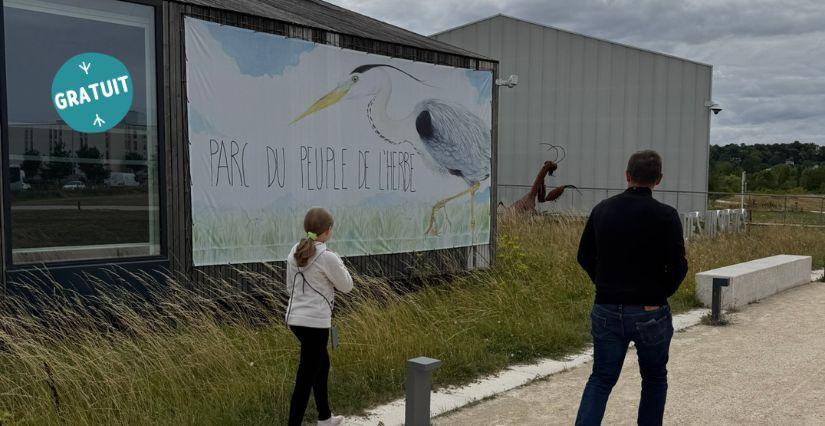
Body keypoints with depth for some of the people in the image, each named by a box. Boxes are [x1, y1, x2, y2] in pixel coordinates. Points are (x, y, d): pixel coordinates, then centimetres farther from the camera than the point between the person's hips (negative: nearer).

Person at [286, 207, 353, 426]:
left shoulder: (295, 252, 5)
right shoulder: (327, 257, -17)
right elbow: (346, 286, -4)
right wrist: (339, 265, 9)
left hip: (295, 318, 8)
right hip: (315, 322, -8)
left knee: (322, 364, 25)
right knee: (306, 377, -1)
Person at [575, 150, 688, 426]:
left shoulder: (602, 210, 2)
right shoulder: (666, 216, -11)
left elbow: (585, 256, 8)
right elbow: (677, 267, -15)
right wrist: (659, 295, 1)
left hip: (606, 311, 3)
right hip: (650, 314, -2)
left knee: (601, 379, 10)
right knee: (654, 379, 18)